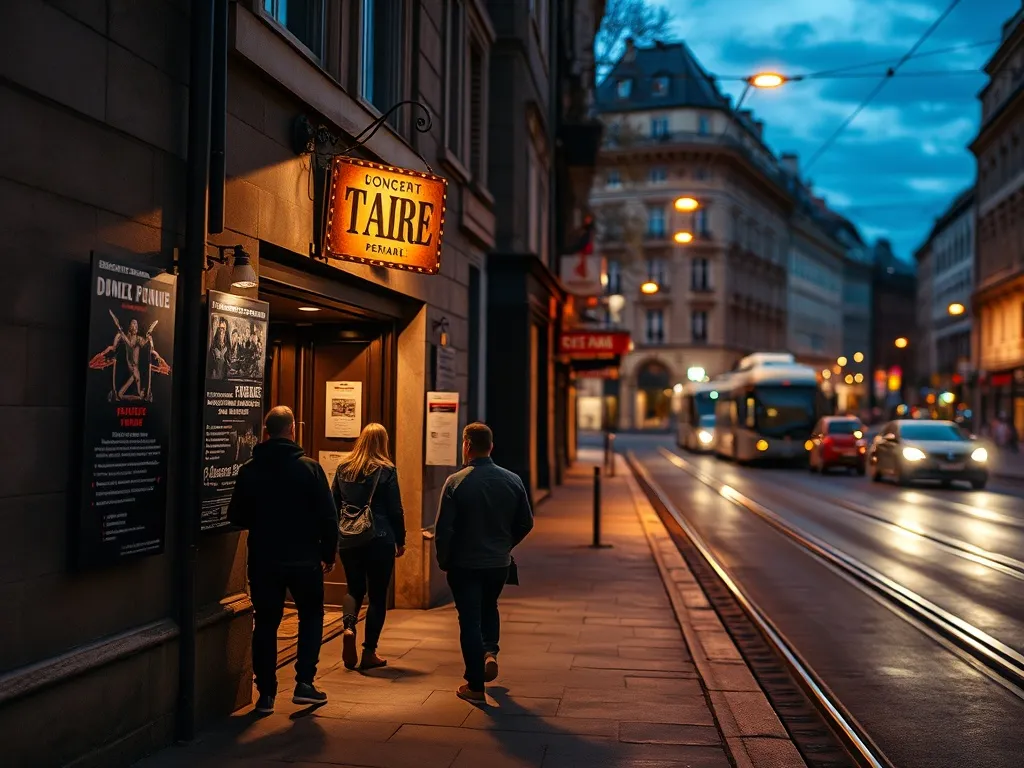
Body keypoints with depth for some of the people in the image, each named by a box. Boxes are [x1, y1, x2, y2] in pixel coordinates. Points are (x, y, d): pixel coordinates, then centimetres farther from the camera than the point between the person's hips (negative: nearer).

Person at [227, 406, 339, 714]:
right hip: (304, 559, -1)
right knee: (311, 615, 17)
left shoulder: (249, 470, -3)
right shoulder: (309, 468, -9)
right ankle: (304, 683, 9)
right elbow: (328, 516, -8)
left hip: (263, 560, 2)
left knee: (265, 623, 12)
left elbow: (237, 517, 4)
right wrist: (328, 554, 4)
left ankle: (266, 693, 14)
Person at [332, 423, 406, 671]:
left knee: (355, 588, 19)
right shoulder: (386, 470, -8)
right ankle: (369, 652, 9)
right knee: (378, 595, 7)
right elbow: (395, 509, -7)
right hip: (379, 540, -4)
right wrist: (400, 540, 4)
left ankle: (348, 627, -8)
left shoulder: (343, 468, 4)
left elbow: (333, 504, 10)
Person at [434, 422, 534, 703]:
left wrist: (444, 561, 0)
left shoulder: (456, 482, -15)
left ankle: (475, 686, 9)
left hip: (465, 564, -3)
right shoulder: (513, 480, -3)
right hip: (500, 563, 4)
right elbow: (526, 523, 3)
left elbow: (443, 529, -16)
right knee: (489, 608, 28)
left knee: (470, 619, 6)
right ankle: (490, 651, 7)